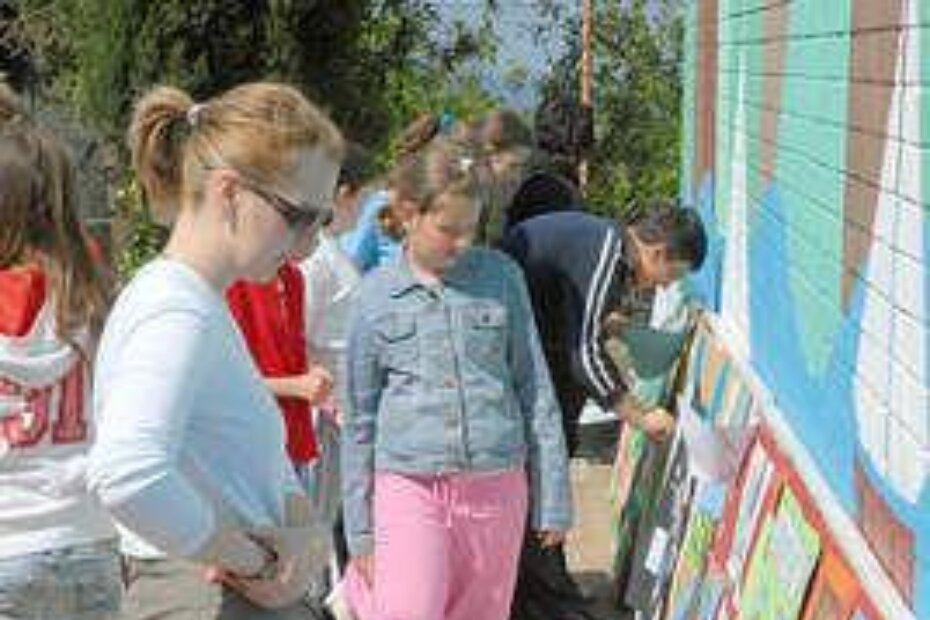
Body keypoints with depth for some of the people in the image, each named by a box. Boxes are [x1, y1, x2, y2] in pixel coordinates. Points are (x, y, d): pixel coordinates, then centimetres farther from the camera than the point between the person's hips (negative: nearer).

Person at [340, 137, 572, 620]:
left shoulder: (501, 277, 3)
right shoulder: (376, 294, 1)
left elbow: (535, 393, 7)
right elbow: (359, 419, 6)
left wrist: (553, 498, 5)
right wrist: (360, 530, 5)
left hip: (496, 488, 2)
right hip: (408, 489, -1)